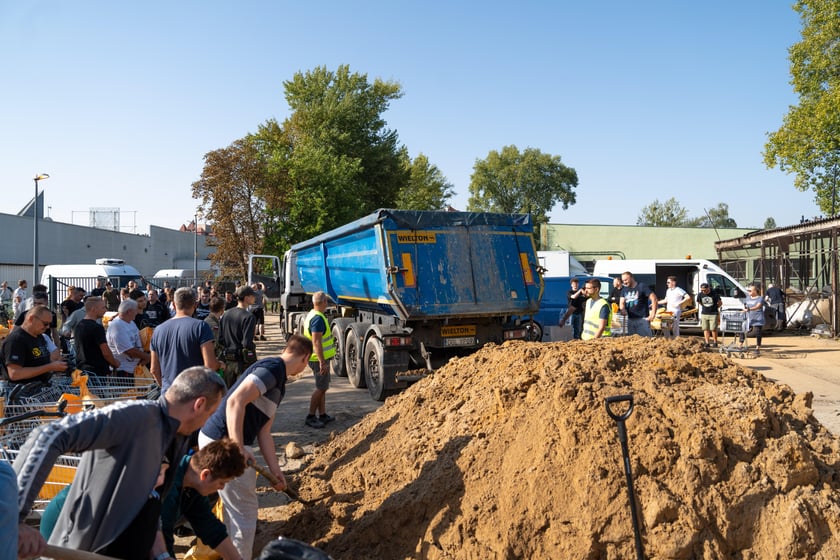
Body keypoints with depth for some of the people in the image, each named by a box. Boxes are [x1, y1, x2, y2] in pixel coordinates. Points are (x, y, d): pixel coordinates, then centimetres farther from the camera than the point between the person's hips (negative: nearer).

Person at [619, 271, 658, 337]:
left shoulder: (642, 287, -4)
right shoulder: (624, 290, 14)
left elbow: (654, 298, -9)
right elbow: (622, 302, 12)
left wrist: (653, 314, -16)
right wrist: (622, 309, -12)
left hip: (642, 318, -6)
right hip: (630, 319, 6)